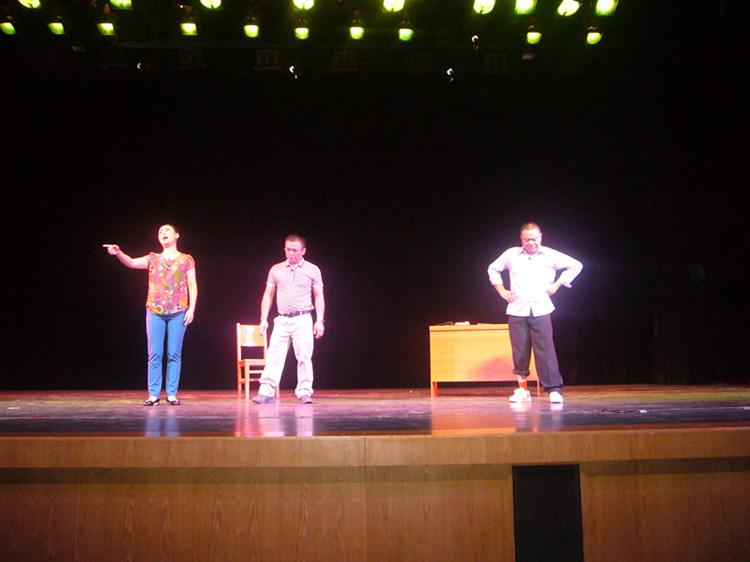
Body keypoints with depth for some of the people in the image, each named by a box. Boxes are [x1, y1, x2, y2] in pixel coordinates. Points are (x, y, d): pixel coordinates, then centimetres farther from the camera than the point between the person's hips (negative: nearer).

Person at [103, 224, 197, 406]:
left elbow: (192, 286, 6)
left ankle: (172, 394, 4)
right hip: (155, 311, 1)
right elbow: (132, 263, -3)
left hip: (178, 312, -1)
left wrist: (191, 308, -4)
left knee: (174, 354, -1)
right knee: (154, 354, -1)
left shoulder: (186, 260, 9)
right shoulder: (153, 259, 12)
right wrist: (119, 253, -22)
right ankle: (153, 394, 2)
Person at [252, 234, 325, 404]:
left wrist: (320, 320, -4)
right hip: (281, 320, 2)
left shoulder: (313, 270, 5)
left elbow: (319, 296, 6)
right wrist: (263, 319, 6)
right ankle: (266, 392, 0)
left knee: (304, 356, -6)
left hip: (302, 319, -2)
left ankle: (304, 392, 1)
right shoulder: (276, 269, 11)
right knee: (274, 355, -3)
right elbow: (268, 295, 14)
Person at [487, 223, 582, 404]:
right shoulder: (511, 255, 10)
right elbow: (493, 269, 24)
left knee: (545, 348, -9)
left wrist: (557, 284, 7)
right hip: (517, 311, 2)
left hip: (541, 309, -2)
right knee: (519, 350, 2)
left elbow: (576, 266, 15)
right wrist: (502, 290, 13)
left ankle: (554, 389, -6)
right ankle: (522, 389, 13)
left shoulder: (550, 256, 6)